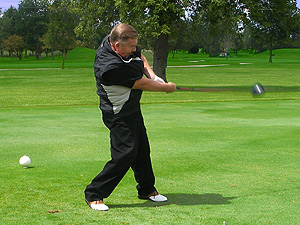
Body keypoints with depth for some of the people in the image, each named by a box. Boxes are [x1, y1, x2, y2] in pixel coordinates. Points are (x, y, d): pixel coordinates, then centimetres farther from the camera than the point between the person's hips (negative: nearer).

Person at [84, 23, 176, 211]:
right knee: (126, 153, -14)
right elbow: (142, 84, -23)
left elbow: (140, 56, 14)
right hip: (119, 114, -10)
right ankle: (94, 194, -3)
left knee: (142, 149, 15)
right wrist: (166, 87, -8)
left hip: (132, 109, 10)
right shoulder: (110, 66, -34)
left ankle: (147, 190, 32)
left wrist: (151, 74, -3)